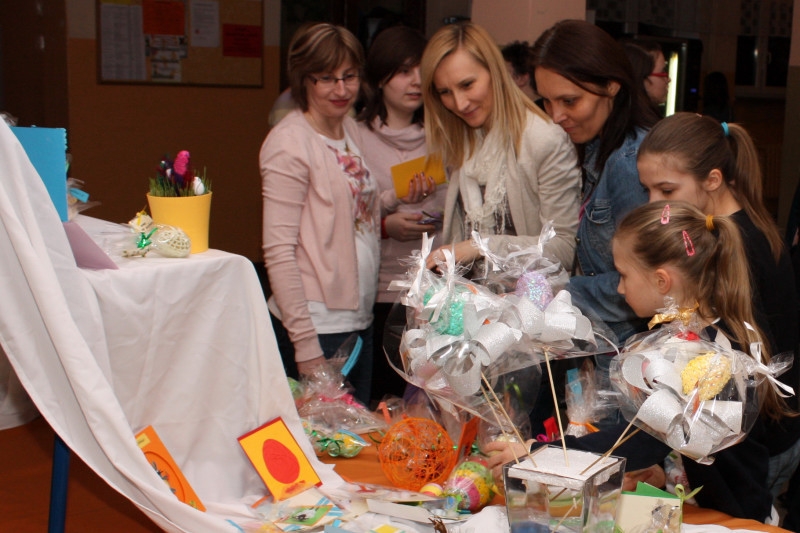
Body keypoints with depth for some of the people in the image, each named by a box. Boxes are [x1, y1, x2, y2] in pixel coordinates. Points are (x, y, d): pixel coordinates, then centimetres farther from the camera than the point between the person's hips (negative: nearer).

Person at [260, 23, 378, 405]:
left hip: (360, 318, 8)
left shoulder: (350, 130, 10)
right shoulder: (289, 143, -14)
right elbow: (278, 251, -17)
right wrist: (306, 346, -19)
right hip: (319, 326, -8)